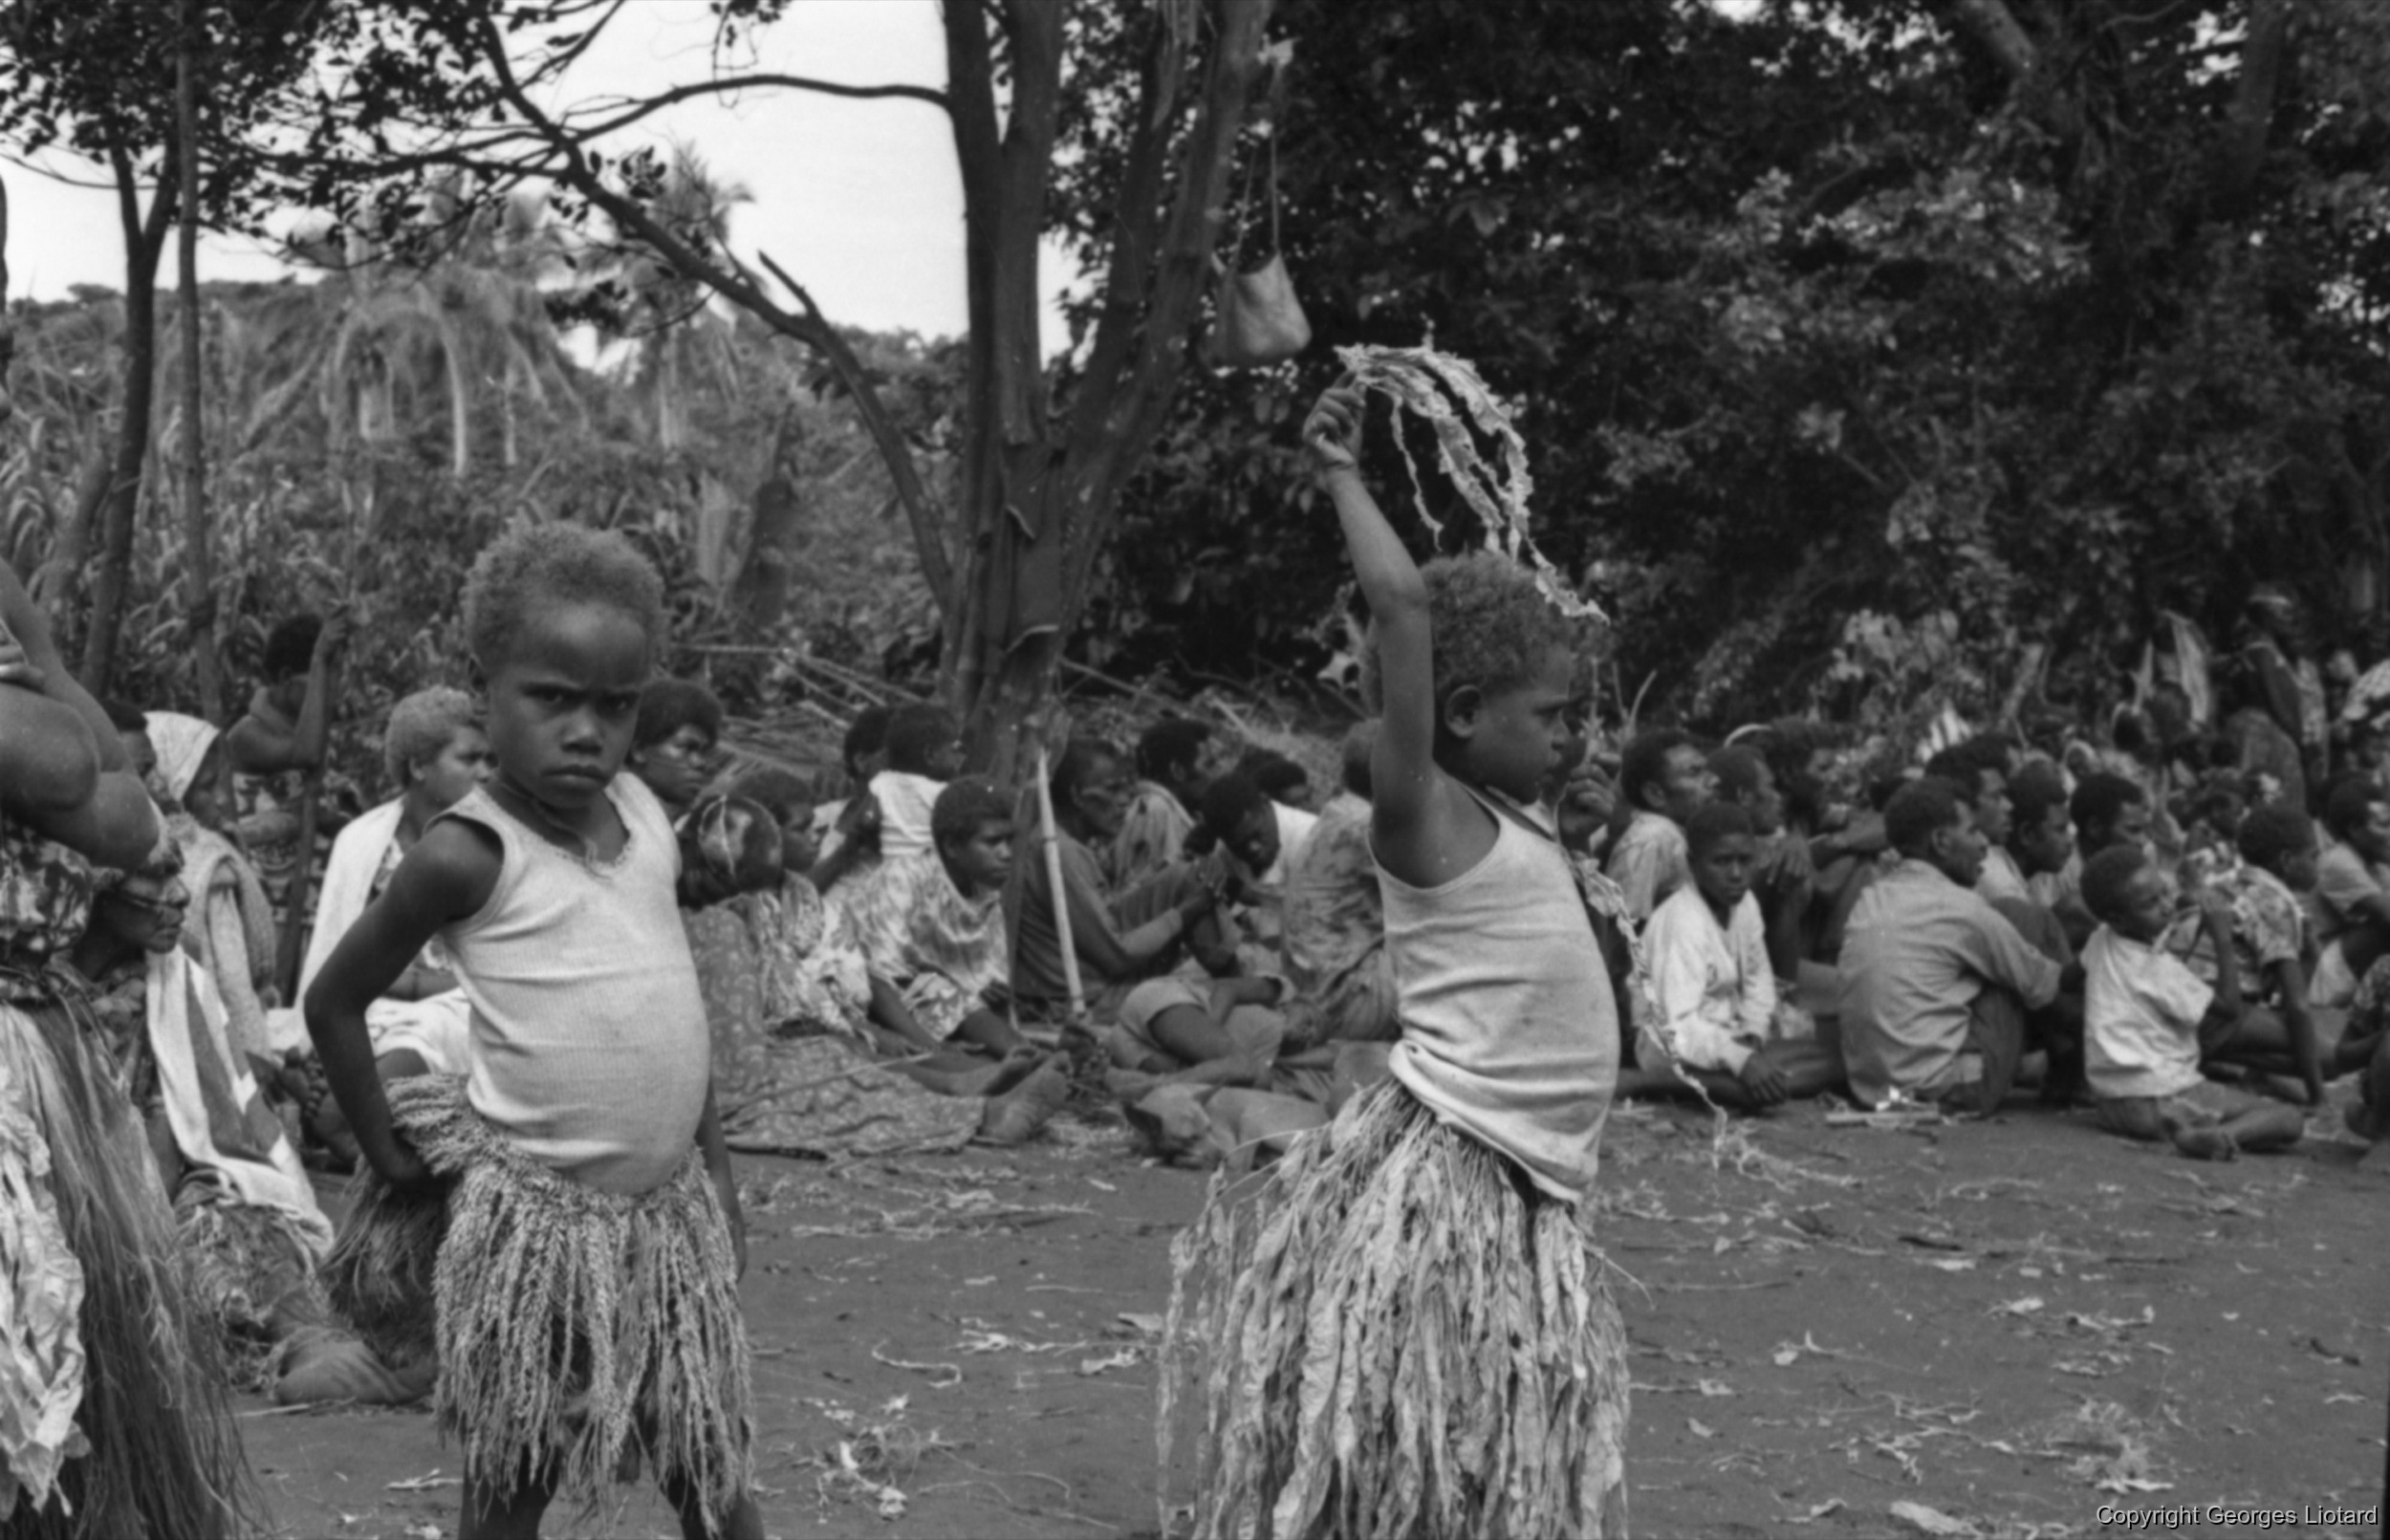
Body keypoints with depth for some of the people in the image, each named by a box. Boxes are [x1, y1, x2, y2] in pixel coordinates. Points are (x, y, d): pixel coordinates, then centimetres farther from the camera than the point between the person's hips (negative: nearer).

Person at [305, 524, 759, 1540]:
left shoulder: (643, 811, 3)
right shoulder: (468, 854, -15)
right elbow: (333, 1003, -5)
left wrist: (714, 1166, 14)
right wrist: (394, 1164, -2)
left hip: (670, 1204, 5)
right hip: (537, 1216, -5)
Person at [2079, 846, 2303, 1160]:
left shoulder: (2099, 943, 6)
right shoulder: (2160, 969, -14)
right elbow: (2228, 1008, -8)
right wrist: (2223, 939, -8)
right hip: (2159, 1103, -8)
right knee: (2289, 1120, -15)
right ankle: (2203, 1135, -36)